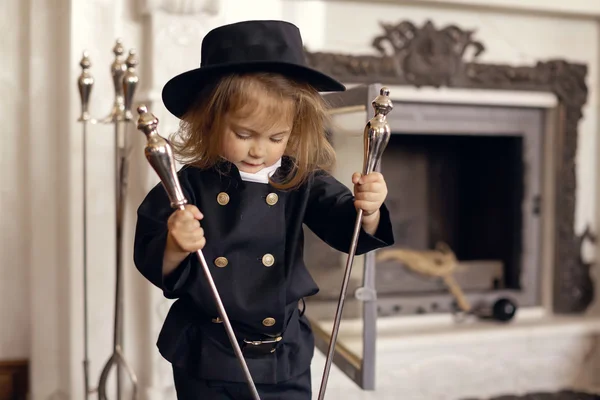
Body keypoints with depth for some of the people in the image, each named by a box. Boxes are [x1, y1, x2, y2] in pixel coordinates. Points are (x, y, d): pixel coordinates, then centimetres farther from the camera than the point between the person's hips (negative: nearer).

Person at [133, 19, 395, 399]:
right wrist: (175, 248, -33)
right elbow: (151, 262, -11)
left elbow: (345, 226, -15)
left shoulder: (301, 180, -7)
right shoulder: (189, 185, -12)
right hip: (207, 357, -1)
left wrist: (367, 210, -37)